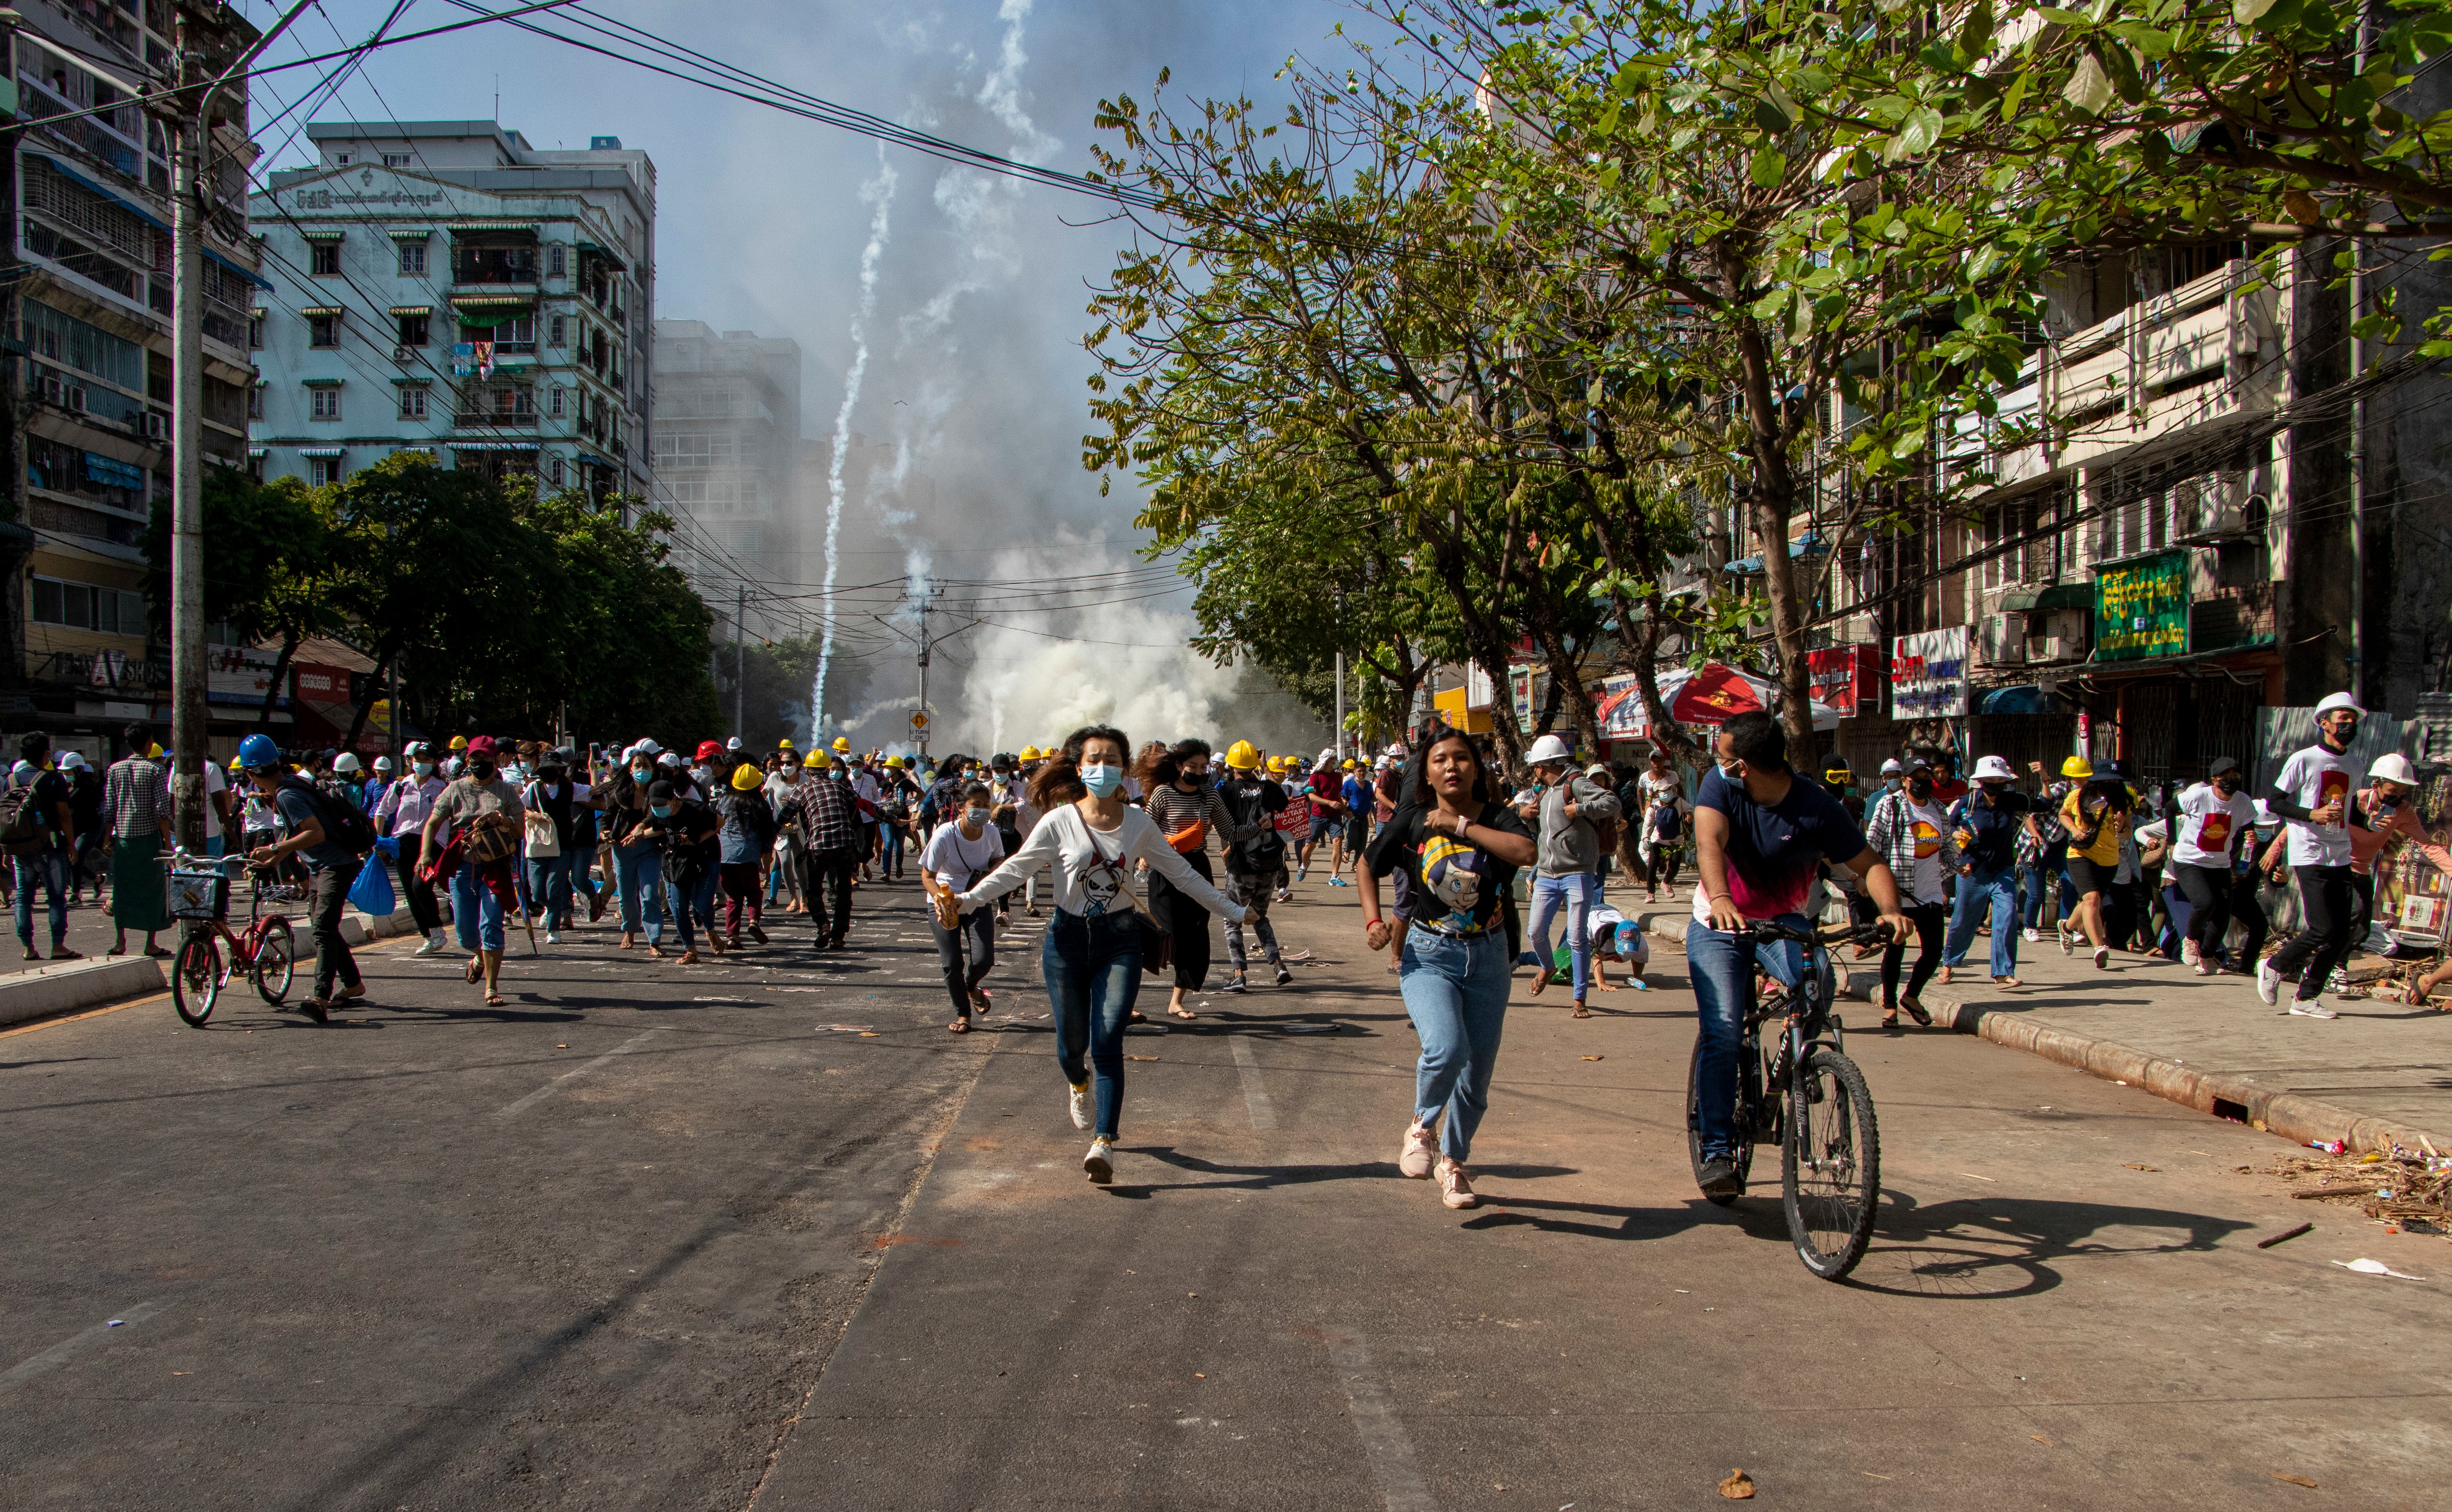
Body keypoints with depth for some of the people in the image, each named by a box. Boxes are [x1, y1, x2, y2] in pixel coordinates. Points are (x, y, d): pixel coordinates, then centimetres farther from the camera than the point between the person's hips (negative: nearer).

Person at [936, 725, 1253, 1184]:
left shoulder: (1138, 824, 0)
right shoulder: (1059, 822, -6)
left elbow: (1182, 873, 10)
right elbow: (1015, 869, -11)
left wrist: (1231, 910, 13)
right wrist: (965, 900, -25)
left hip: (1119, 940, 0)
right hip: (1068, 939, 0)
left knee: (1108, 1040, -12)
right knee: (1071, 1041, 7)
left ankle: (1104, 1143, -12)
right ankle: (1079, 1085, 44)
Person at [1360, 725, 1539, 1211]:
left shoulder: (1497, 818, -6)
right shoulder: (1411, 823, -4)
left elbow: (1528, 852, -27)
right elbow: (1367, 867, 11)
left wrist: (1461, 826, -23)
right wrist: (1373, 921, -4)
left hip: (1488, 957, 2)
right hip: (1429, 956, -2)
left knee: (1477, 1072, 9)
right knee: (1446, 1048, -27)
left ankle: (1453, 1162, 34)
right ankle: (1422, 1127, 4)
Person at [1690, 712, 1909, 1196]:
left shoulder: (1817, 809, -18)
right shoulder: (1718, 786, -15)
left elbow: (1869, 864, -13)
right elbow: (1710, 841, -31)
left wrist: (1890, 909, -33)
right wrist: (1719, 898, -50)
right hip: (1718, 924, 1)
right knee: (1721, 1030, -15)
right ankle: (1717, 1150, -7)